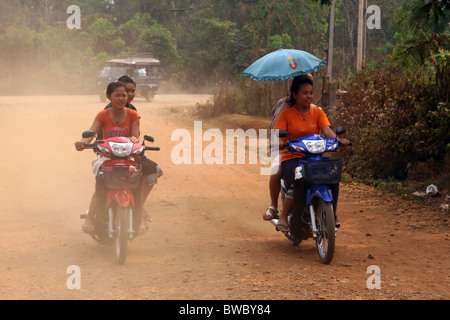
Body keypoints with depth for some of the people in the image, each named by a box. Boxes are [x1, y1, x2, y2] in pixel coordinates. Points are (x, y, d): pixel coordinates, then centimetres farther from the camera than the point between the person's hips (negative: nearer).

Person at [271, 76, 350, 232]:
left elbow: (326, 130, -5)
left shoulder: (318, 112, 11)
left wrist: (338, 139, -27)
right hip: (291, 158, -3)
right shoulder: (286, 114, 3)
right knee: (298, 183, -33)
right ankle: (283, 216, -14)